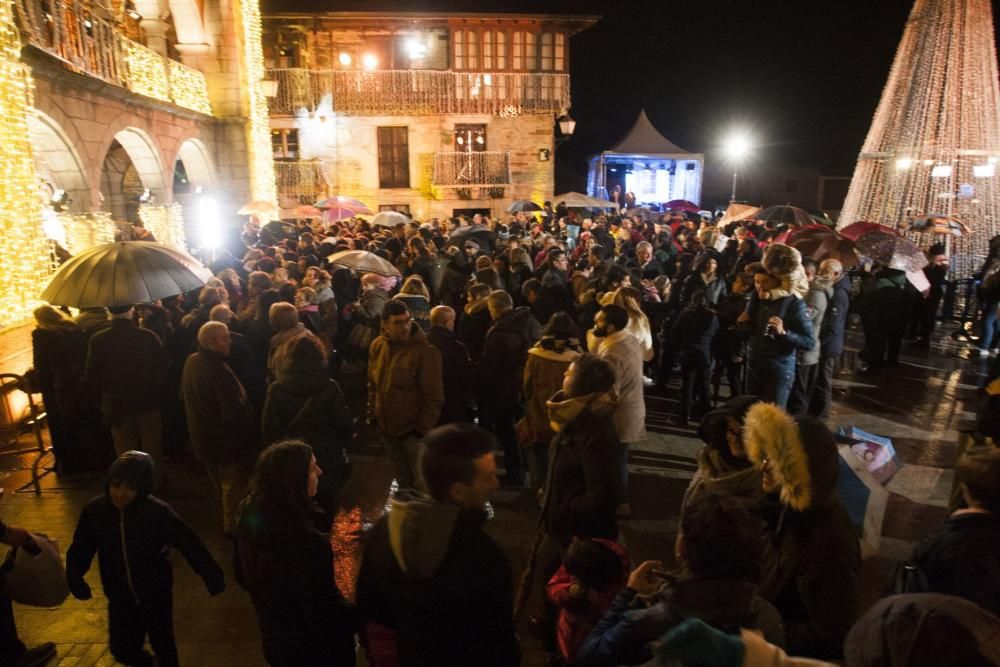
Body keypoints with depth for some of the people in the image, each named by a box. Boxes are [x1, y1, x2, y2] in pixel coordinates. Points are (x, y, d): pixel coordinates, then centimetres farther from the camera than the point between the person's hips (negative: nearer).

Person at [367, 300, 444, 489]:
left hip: (414, 432, -6)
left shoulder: (425, 351, -18)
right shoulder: (376, 346, 1)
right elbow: (373, 386, 12)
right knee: (404, 483, 22)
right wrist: (372, 416, 9)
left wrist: (422, 429, -16)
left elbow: (434, 397, -16)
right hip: (386, 430, 6)